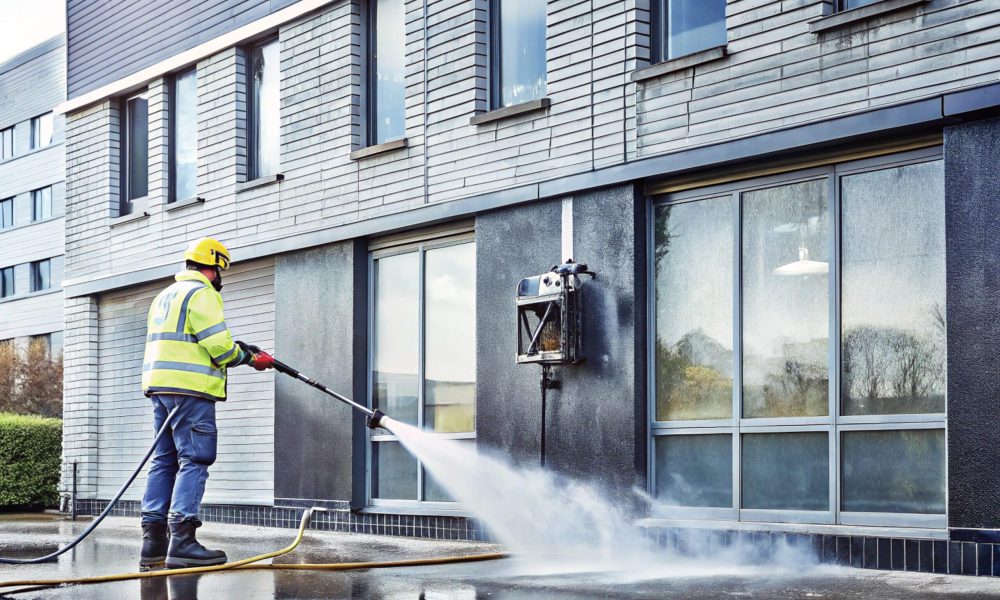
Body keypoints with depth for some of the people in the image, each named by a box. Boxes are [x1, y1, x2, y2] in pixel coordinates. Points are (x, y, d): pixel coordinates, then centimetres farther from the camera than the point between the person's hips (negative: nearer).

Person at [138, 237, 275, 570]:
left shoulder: (165, 296, 23)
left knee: (164, 460, 10)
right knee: (194, 461, -9)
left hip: (159, 385, 9)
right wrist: (251, 358, 2)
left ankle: (154, 542, 9)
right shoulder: (201, 293, -7)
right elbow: (220, 347, -14)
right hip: (190, 390, -9)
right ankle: (182, 542, -16)